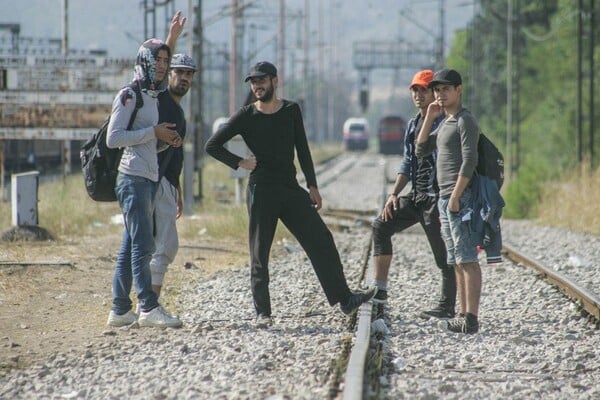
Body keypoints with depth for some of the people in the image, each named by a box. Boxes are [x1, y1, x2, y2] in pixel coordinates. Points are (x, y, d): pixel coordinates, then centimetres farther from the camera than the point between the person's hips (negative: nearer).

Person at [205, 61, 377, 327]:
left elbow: (302, 150, 10)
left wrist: (312, 186, 6)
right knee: (260, 254, -1)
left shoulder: (291, 111, 7)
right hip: (261, 192, -3)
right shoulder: (246, 116, -1)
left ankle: (344, 299, 3)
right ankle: (262, 313, 6)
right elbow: (212, 146, 2)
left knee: (321, 241, -1)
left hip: (291, 189, 3)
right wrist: (240, 163, -6)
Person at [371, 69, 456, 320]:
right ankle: (379, 291, 2)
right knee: (381, 226, 1)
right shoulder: (412, 125, 15)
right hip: (416, 196, 9)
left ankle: (447, 307, 9)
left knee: (444, 256, -1)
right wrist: (394, 194, 10)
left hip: (437, 197, -9)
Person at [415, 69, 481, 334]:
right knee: (457, 262, 9)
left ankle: (471, 318, -17)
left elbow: (469, 160, -17)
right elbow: (421, 151, 19)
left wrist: (456, 196, -21)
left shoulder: (465, 121, -9)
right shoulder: (445, 123, 20)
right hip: (445, 199, 10)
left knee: (467, 259, -13)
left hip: (460, 197, -10)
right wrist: (429, 118, 11)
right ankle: (463, 315, 12)